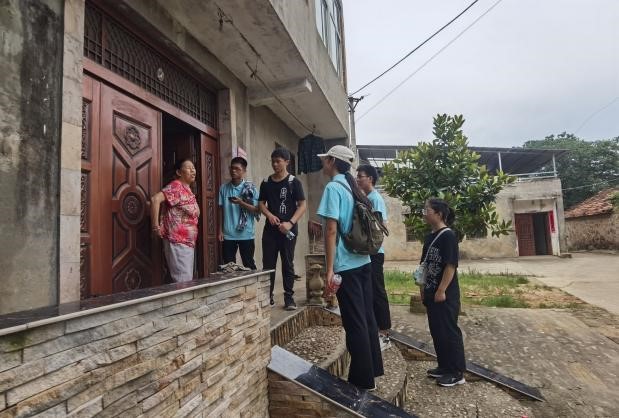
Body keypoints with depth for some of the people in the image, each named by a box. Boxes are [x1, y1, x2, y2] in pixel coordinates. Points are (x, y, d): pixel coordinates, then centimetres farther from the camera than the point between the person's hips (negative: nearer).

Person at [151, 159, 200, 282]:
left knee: (188, 280, 14)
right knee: (183, 281, -8)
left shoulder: (187, 190, 15)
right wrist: (156, 227, -23)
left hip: (188, 243, 9)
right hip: (177, 242, -9)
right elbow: (155, 199, -27)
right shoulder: (176, 186, -12)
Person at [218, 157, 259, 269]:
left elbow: (257, 210, -6)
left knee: (249, 265, 7)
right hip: (228, 235, 3)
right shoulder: (224, 188, 6)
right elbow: (221, 210, 9)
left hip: (246, 234, -2)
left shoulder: (250, 188, -3)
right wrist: (220, 230, 5)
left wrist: (241, 203, -19)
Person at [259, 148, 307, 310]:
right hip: (270, 229, 3)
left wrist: (290, 222, -17)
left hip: (288, 230, -3)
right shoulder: (266, 182, 9)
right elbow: (261, 203, 13)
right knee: (268, 264, 5)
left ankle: (289, 297, 13)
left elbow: (302, 205, -5)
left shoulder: (294, 182, -2)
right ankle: (268, 295, 17)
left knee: (287, 264, 4)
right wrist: (269, 215, -7)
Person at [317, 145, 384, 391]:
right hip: (363, 261, 8)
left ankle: (363, 380, 15)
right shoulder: (353, 188, 12)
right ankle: (372, 369, 31)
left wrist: (329, 269, -18)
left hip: (346, 265, -8)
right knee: (366, 317, 17)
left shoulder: (333, 188, -12)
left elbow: (331, 230, -19)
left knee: (354, 322, 2)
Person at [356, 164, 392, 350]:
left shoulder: (375, 198, -12)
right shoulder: (365, 198, 14)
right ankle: (376, 329, 26)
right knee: (369, 292, 14)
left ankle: (384, 334, 8)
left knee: (378, 293, -2)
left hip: (373, 252, -9)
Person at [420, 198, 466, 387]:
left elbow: (451, 265, -19)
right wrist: (424, 288, 14)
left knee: (449, 331, 1)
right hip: (431, 292, 9)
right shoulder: (429, 237, 11)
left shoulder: (448, 235, -14)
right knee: (436, 331, 14)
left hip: (446, 294, -8)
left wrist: (442, 290, -20)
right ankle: (444, 366, 28)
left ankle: (457, 372, 14)